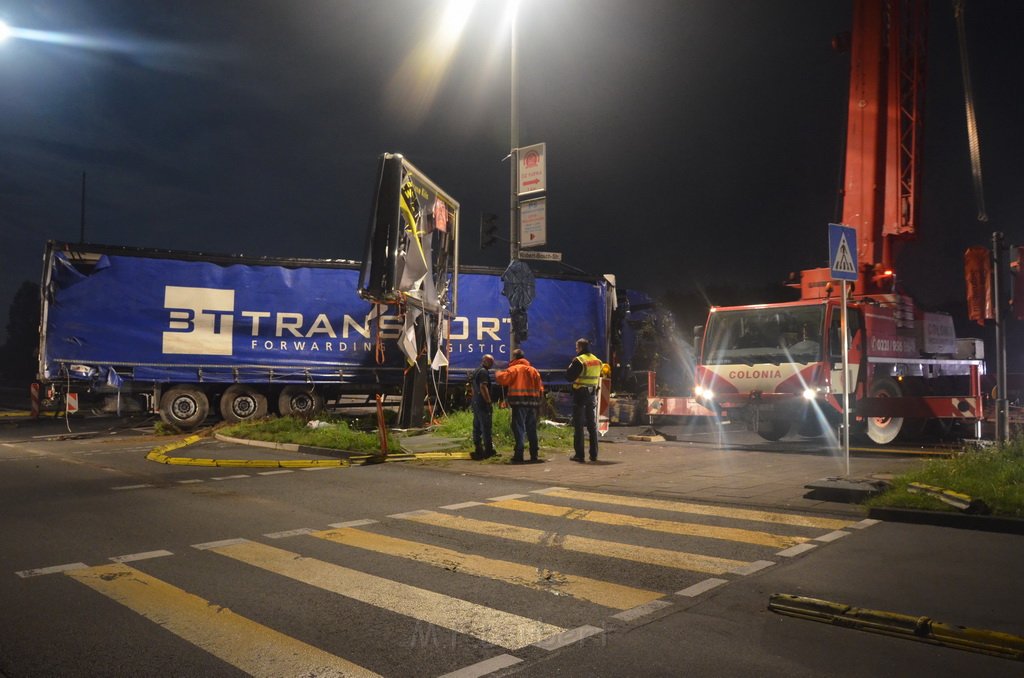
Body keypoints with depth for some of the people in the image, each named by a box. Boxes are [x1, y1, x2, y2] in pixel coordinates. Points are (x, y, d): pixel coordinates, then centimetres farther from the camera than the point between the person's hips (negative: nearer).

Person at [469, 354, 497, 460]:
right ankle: (488, 450, -5)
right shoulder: (483, 372, -14)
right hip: (482, 403, -10)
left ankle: (478, 449, 16)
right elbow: (483, 387, -23)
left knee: (477, 427, 11)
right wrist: (489, 402, -21)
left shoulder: (476, 371, 17)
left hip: (475, 402, 10)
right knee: (486, 427, -6)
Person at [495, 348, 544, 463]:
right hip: (532, 402, 6)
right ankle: (534, 455, 15)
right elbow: (540, 387, 13)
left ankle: (519, 455, -10)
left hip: (519, 403, -5)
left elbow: (502, 379, -12)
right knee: (532, 429, 12)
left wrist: (498, 373, 9)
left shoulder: (514, 369, -3)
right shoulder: (533, 370, 15)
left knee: (519, 428, -5)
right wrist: (538, 400, 18)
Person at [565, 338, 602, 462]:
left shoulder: (579, 360, -13)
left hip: (580, 394, -6)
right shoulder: (597, 361, 9)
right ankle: (594, 454, 15)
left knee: (578, 425, 0)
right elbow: (598, 377, 14)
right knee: (592, 425, 12)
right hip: (592, 394, 6)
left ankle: (579, 454, -1)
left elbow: (569, 376, -15)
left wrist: (570, 366, 1)